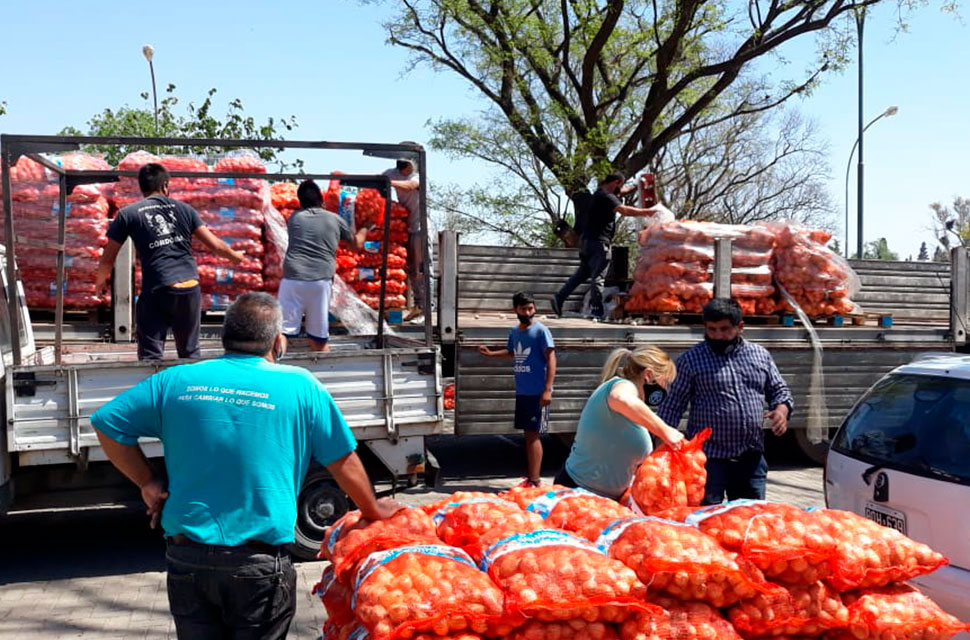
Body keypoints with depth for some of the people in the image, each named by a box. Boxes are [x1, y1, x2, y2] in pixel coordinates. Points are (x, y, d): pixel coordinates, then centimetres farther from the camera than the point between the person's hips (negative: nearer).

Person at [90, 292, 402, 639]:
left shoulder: (176, 381, 2)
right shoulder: (300, 386, -4)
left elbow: (106, 422, 7)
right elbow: (343, 462, 2)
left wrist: (148, 483, 12)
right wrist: (373, 511, 18)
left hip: (187, 559, 3)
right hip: (259, 566, -2)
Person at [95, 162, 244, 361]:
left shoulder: (128, 214, 4)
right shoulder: (183, 209, 10)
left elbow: (108, 258, 9)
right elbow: (214, 244, 9)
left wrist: (101, 280, 29)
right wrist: (236, 256, 28)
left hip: (156, 291, -3)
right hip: (190, 288, 3)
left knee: (151, 355, 3)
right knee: (190, 352, 18)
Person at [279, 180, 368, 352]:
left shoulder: (294, 218, 13)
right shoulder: (335, 219, 12)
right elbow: (355, 244, 27)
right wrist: (363, 232, 49)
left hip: (293, 278, 0)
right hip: (321, 281, 0)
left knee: (282, 333, 1)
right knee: (319, 337, 11)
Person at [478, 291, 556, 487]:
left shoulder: (541, 330, -10)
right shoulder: (514, 331, 11)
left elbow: (551, 359, -14)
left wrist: (547, 389, -20)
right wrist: (491, 353, 23)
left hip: (537, 393, -7)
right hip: (522, 392, 7)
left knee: (533, 435, -7)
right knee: (528, 434, 12)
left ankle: (535, 481, -5)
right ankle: (531, 476, 20)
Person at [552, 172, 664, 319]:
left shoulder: (601, 193, 17)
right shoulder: (607, 197, -14)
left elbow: (624, 191, 34)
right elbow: (625, 210, -27)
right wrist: (647, 212, -20)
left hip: (587, 240, 10)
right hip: (598, 242, -10)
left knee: (582, 273, 14)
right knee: (598, 276, -8)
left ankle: (559, 297, 9)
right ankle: (596, 310, -8)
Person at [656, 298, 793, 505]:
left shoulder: (761, 355, 10)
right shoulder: (691, 360, -1)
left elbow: (779, 390, 19)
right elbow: (673, 404, -1)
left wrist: (782, 409, -4)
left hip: (752, 457, 4)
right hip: (709, 457, -4)